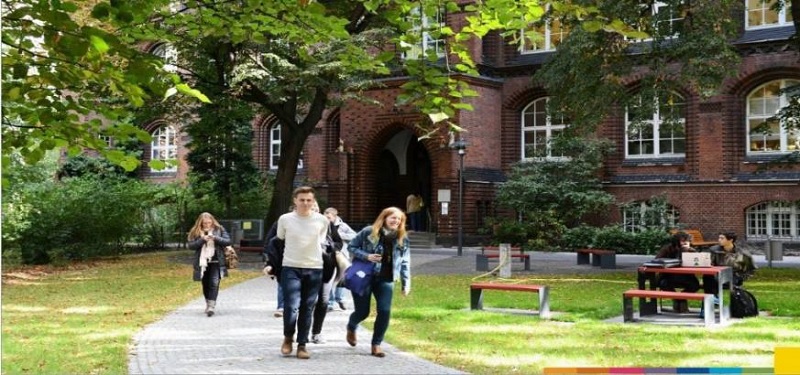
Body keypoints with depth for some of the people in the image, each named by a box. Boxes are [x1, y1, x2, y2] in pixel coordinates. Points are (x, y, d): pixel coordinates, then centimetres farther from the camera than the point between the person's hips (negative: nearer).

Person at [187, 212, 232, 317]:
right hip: (202, 262, 2)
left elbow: (228, 241, -4)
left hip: (216, 262, -2)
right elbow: (191, 245, -5)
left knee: (214, 284, -14)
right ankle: (208, 304, 29)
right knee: (205, 285, 12)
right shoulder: (196, 232, 2)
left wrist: (215, 238, -18)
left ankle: (211, 306, -18)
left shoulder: (219, 229, 1)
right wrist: (202, 239, -19)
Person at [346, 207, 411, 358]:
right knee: (362, 311, 4)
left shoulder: (402, 239, 1)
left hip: (385, 280, 3)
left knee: (385, 311, -11)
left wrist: (406, 282, -1)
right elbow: (352, 246, -1)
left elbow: (405, 262, 5)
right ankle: (351, 328, 41)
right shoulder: (369, 232, -9)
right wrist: (366, 256, -17)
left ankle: (376, 344, 6)